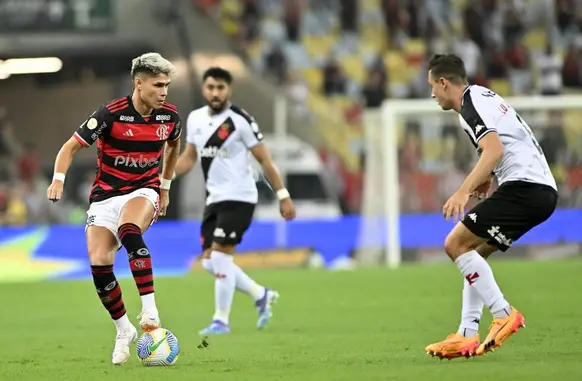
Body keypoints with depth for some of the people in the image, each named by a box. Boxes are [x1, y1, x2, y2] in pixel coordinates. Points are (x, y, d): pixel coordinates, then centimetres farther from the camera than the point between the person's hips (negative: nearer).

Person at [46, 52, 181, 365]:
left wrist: (165, 187, 22)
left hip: (143, 191, 0)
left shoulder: (169, 116, -3)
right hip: (105, 195, 0)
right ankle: (124, 331, 6)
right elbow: (70, 147, -10)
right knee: (99, 263, -15)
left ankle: (149, 308, -36)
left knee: (129, 230, -36)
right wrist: (58, 179, -26)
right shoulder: (111, 114, -15)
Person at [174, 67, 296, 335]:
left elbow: (264, 160, -8)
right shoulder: (195, 119, 6)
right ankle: (261, 295, 23)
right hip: (214, 199, 7)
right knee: (209, 262, 5)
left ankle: (221, 320, -2)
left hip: (239, 197, -7)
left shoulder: (240, 121, -12)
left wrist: (283, 195, -9)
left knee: (219, 256, -12)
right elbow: (189, 157, 16)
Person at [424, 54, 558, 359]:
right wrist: (488, 177, 36)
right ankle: (468, 335, 9)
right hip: (543, 189, 10)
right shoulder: (484, 96, 23)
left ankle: (503, 314, -15)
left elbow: (494, 150, -23)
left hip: (524, 187, -10)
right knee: (474, 252, 16)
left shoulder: (470, 103, -8)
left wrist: (463, 191, -28)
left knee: (456, 244, -10)